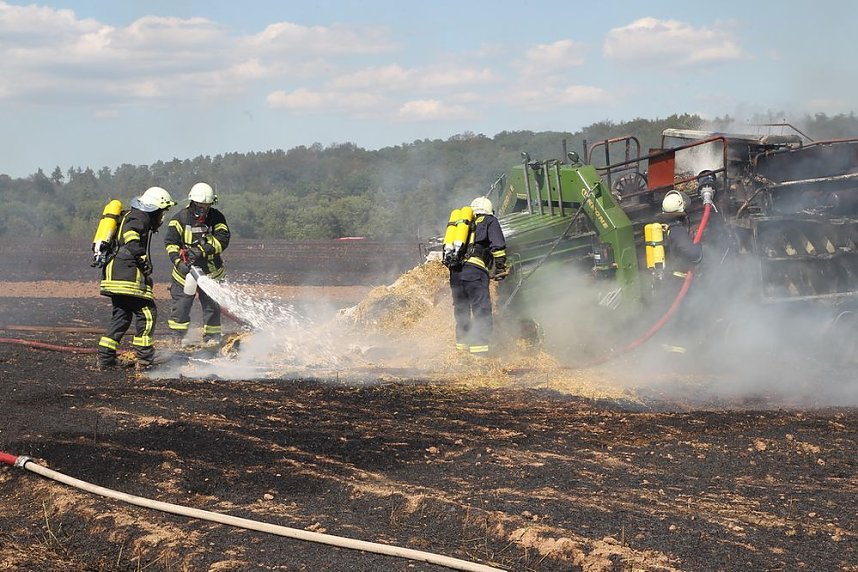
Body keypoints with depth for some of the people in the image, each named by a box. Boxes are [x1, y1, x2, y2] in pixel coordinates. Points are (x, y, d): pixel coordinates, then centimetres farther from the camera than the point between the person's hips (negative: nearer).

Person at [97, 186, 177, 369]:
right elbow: (130, 233, -24)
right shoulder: (140, 217, -5)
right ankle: (144, 358, -5)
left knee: (121, 315, 15)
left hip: (113, 272, 10)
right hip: (128, 274, -10)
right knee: (147, 314, -5)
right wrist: (143, 258, -23)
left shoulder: (130, 216, 25)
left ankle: (105, 358, 12)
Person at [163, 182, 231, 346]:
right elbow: (170, 242, -8)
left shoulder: (216, 218, 0)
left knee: (212, 305, 4)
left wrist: (202, 250, -25)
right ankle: (177, 336, 12)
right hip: (186, 270, -1)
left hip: (210, 271, 1)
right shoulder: (181, 218, -2)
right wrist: (178, 261, -22)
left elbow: (223, 240, -12)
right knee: (181, 303, -1)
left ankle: (212, 338, 16)